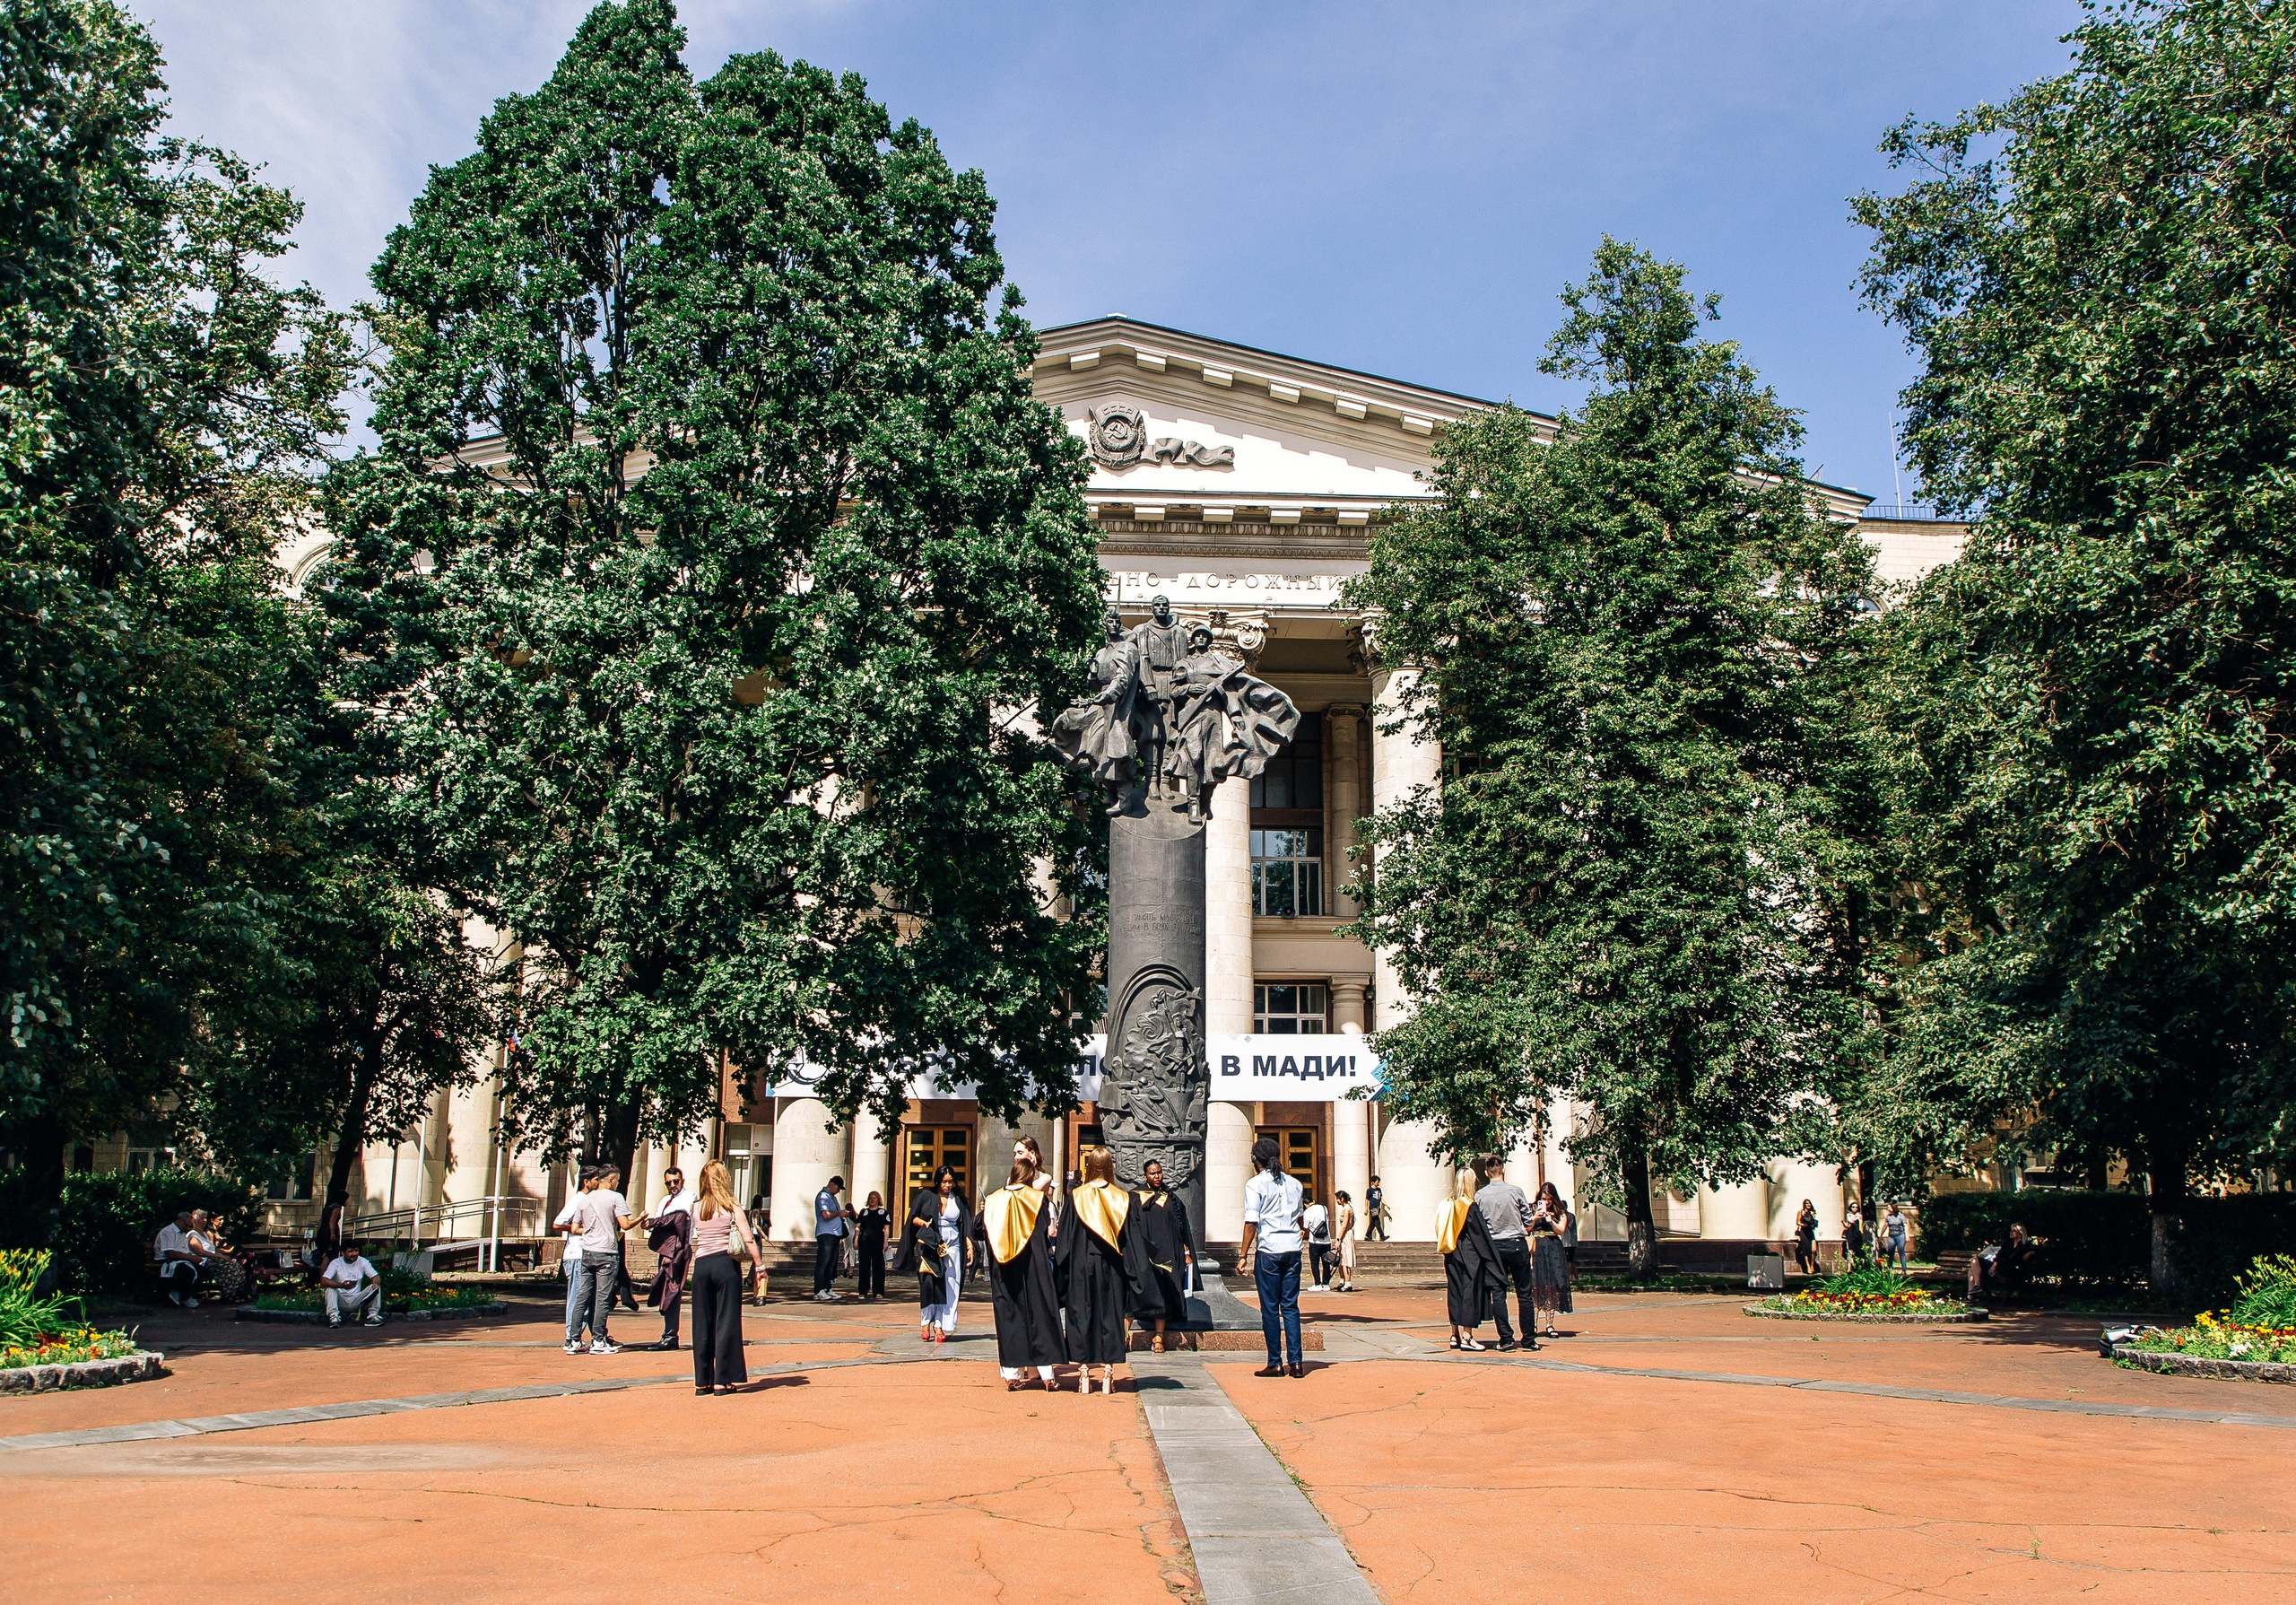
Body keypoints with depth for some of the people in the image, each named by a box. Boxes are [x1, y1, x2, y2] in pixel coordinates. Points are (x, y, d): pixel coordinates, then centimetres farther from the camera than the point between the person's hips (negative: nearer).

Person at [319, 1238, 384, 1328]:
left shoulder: (362, 1262, 3)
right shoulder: (336, 1263, -6)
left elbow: (376, 1277, -1)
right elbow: (323, 1281, -20)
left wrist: (375, 1282, -28)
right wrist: (342, 1285, -37)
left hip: (356, 1301, 2)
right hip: (340, 1301, -2)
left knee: (376, 1287, -16)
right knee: (330, 1289, -29)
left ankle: (373, 1315, -18)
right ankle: (334, 1316, -35)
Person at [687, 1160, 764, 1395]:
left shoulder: (696, 1208, 5)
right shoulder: (731, 1207, -4)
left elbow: (695, 1237, 10)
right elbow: (748, 1240, -7)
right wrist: (760, 1266, -1)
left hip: (701, 1266, 3)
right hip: (726, 1265, -3)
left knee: (702, 1324, 8)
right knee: (726, 1321, 2)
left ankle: (702, 1380, 13)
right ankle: (723, 1379, 3)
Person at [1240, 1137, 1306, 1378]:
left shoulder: (1255, 1184, -5)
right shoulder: (1294, 1183, 11)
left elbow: (1251, 1223, -10)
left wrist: (1244, 1256, -5)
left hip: (1268, 1250, -5)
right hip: (1293, 1249, 5)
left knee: (1270, 1308, 3)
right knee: (1291, 1306, 8)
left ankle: (1276, 1364, 5)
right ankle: (1295, 1362, 4)